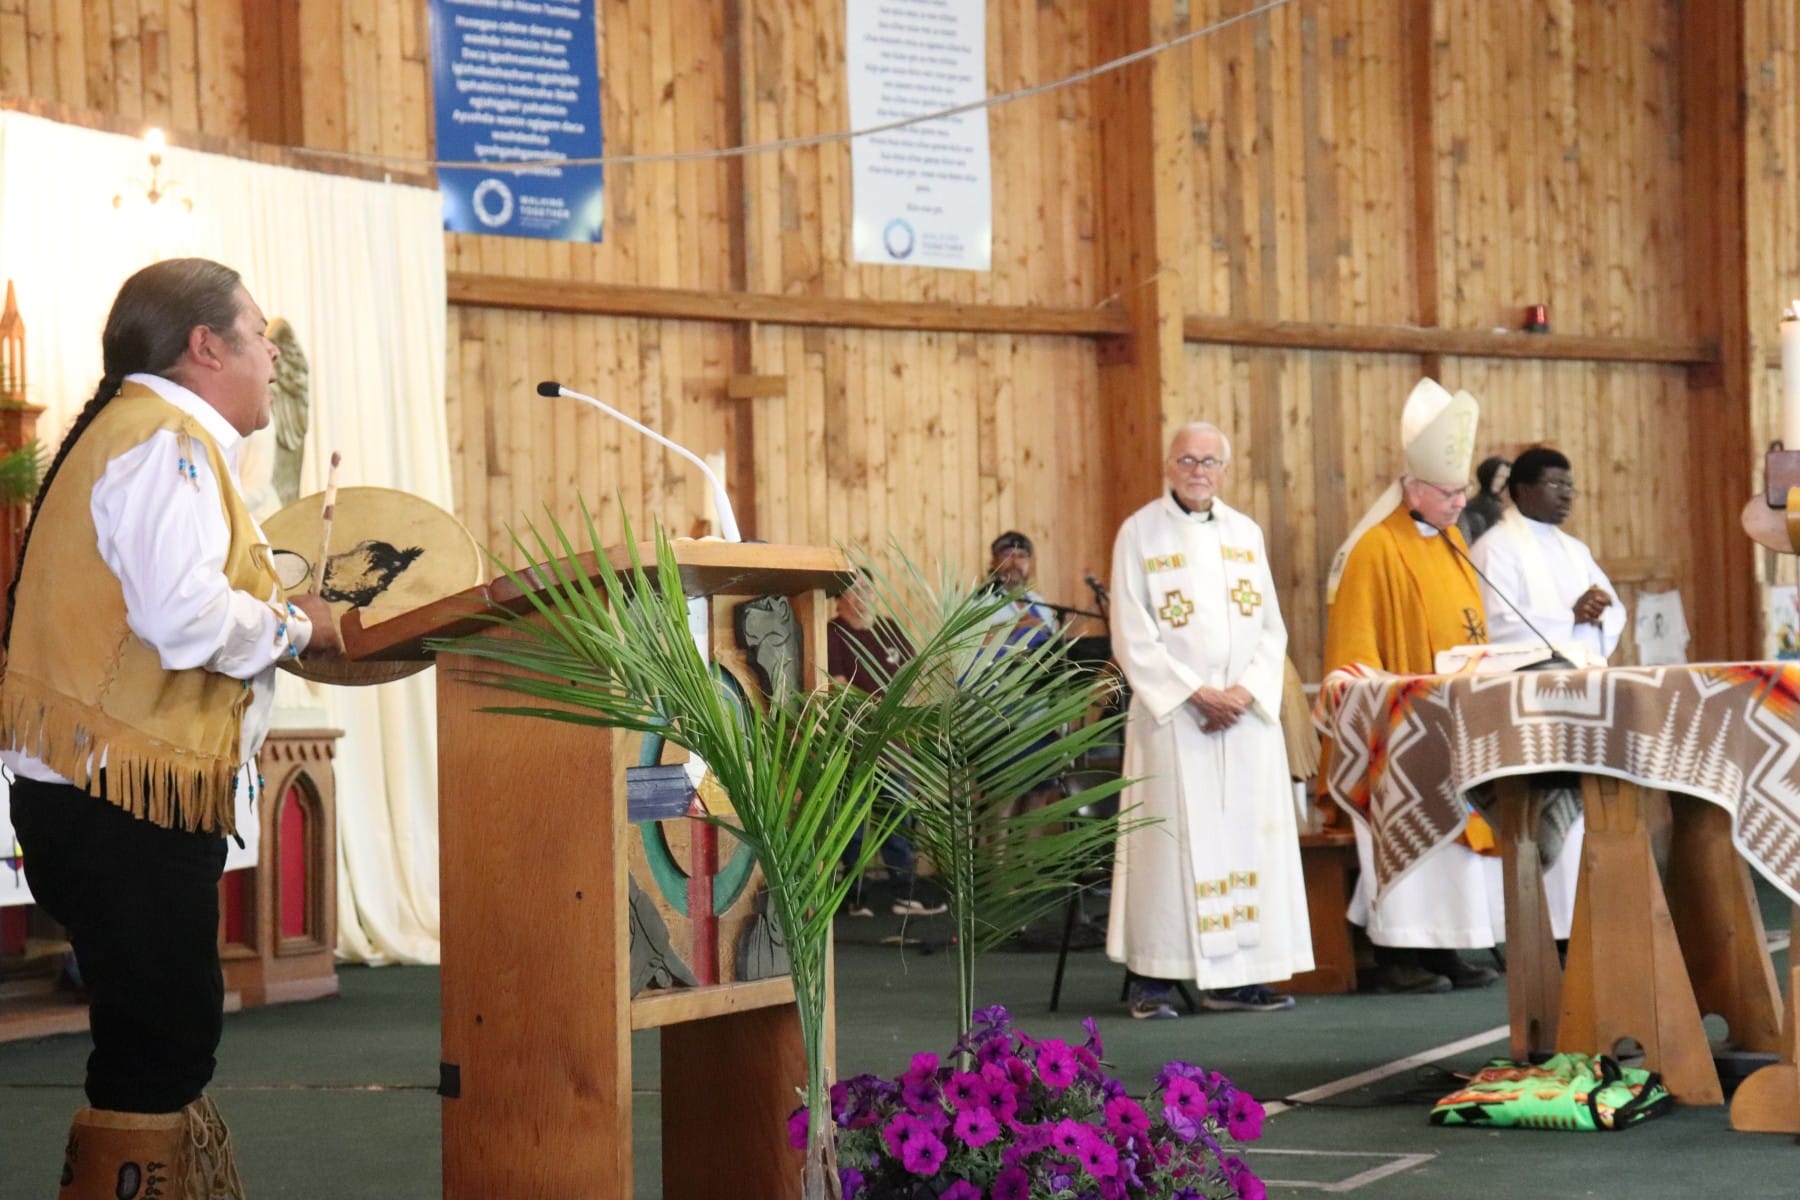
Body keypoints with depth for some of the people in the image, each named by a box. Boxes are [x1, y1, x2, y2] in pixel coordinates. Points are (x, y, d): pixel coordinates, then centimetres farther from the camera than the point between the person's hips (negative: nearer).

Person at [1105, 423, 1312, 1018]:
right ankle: (1152, 978, -4)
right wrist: (1196, 693, -13)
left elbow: (1271, 627, 11)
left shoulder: (1245, 533, 12)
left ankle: (1233, 978, 4)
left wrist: (1247, 689, -7)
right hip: (1172, 716, -4)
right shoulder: (1139, 534, -1)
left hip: (1246, 711, 4)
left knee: (1248, 833, 1)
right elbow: (1133, 638, -6)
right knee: (1170, 839, -7)